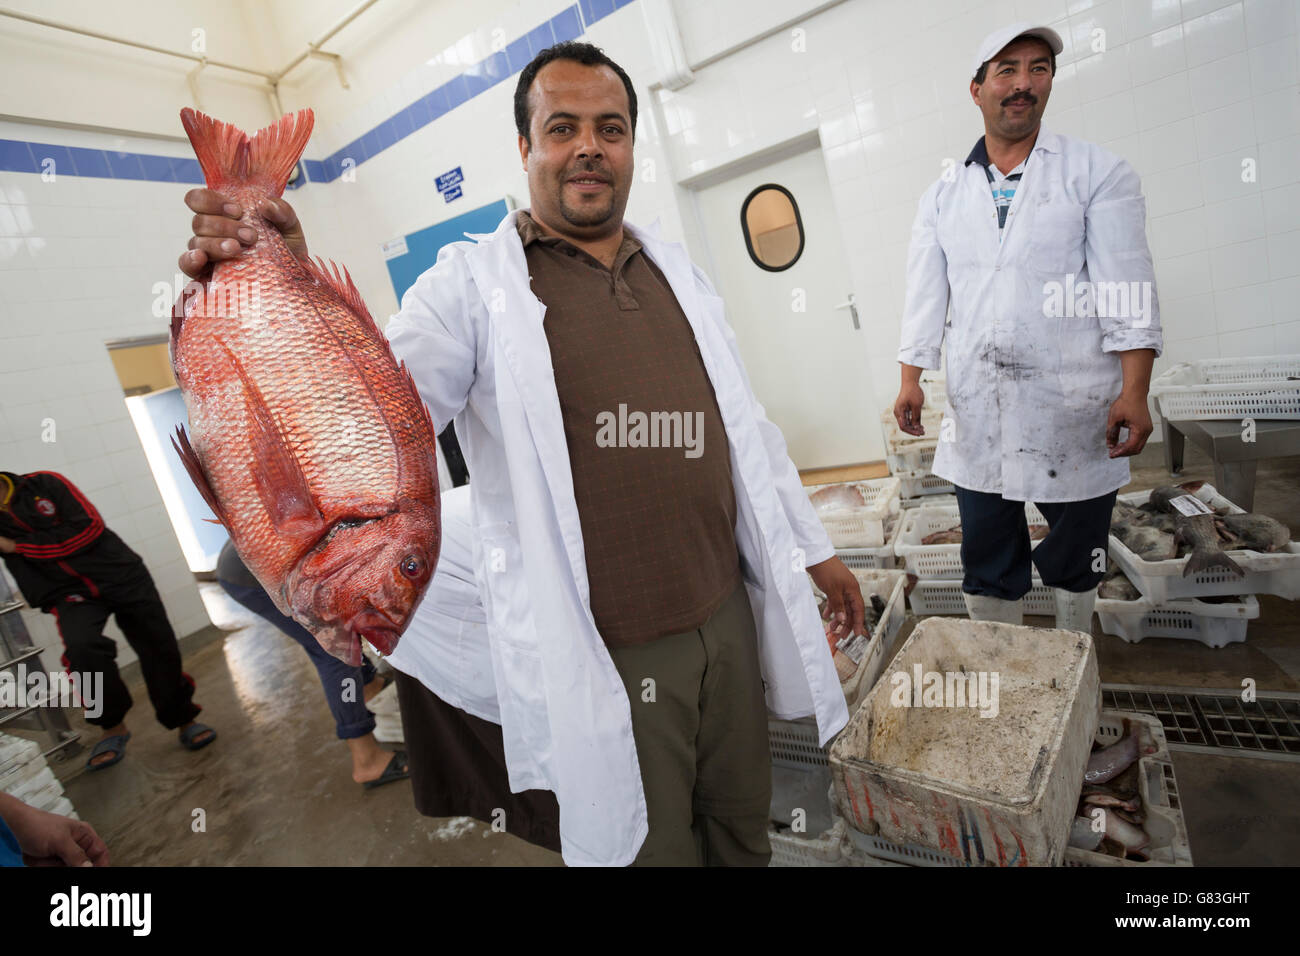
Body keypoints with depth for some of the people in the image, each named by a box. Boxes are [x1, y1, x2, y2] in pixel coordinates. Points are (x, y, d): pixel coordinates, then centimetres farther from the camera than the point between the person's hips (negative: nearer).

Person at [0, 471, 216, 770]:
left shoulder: (44, 483, -5)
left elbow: (88, 527, -15)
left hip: (118, 574, -1)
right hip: (71, 592, 2)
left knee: (158, 646, -2)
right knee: (81, 647, -27)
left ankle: (183, 720, 19)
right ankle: (112, 726, -4)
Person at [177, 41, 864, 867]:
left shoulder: (676, 270, 9)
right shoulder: (475, 285, -7)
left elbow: (743, 425, 13)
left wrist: (813, 548, 17)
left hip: (726, 620, 5)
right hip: (603, 659, -5)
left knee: (743, 829, 25)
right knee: (649, 846, 17)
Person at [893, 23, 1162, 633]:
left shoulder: (1098, 173, 5)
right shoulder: (943, 196, 12)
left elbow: (1127, 288, -4)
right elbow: (924, 293, 9)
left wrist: (1134, 392, -14)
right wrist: (910, 380, -4)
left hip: (1074, 408, -1)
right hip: (976, 413, 2)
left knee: (1074, 557, 11)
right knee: (986, 562, 8)